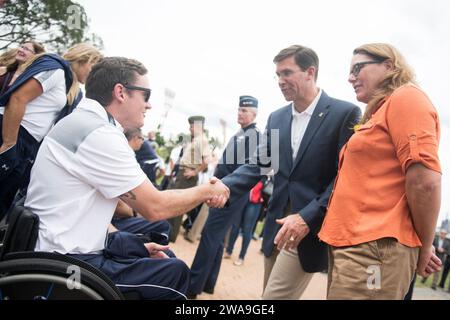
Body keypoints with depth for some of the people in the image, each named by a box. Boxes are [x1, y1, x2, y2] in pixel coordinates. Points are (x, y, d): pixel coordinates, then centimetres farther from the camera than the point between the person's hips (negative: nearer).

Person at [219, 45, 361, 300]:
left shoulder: (345, 113, -8)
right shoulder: (277, 118, 11)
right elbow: (259, 165, 8)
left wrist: (308, 217, -21)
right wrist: (224, 186, -10)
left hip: (312, 228, -6)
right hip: (278, 225, 6)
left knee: (275, 296, -8)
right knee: (270, 295, 16)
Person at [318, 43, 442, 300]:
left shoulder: (406, 97, -8)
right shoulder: (381, 111, 21)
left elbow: (425, 181, -19)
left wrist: (423, 249, -8)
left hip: (374, 250, -9)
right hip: (349, 245, 9)